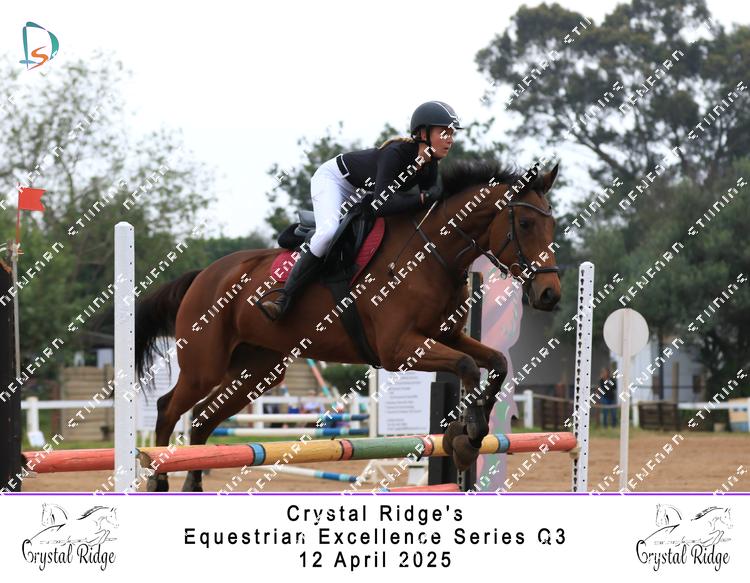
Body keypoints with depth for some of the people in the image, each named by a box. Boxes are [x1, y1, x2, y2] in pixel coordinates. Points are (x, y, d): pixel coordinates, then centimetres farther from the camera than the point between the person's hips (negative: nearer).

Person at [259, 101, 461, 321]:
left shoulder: (430, 167, -13)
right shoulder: (395, 153, -36)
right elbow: (382, 205, -45)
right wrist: (423, 198, -47)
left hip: (361, 193, 8)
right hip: (332, 178, -8)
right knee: (329, 231, -31)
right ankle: (283, 298, -27)